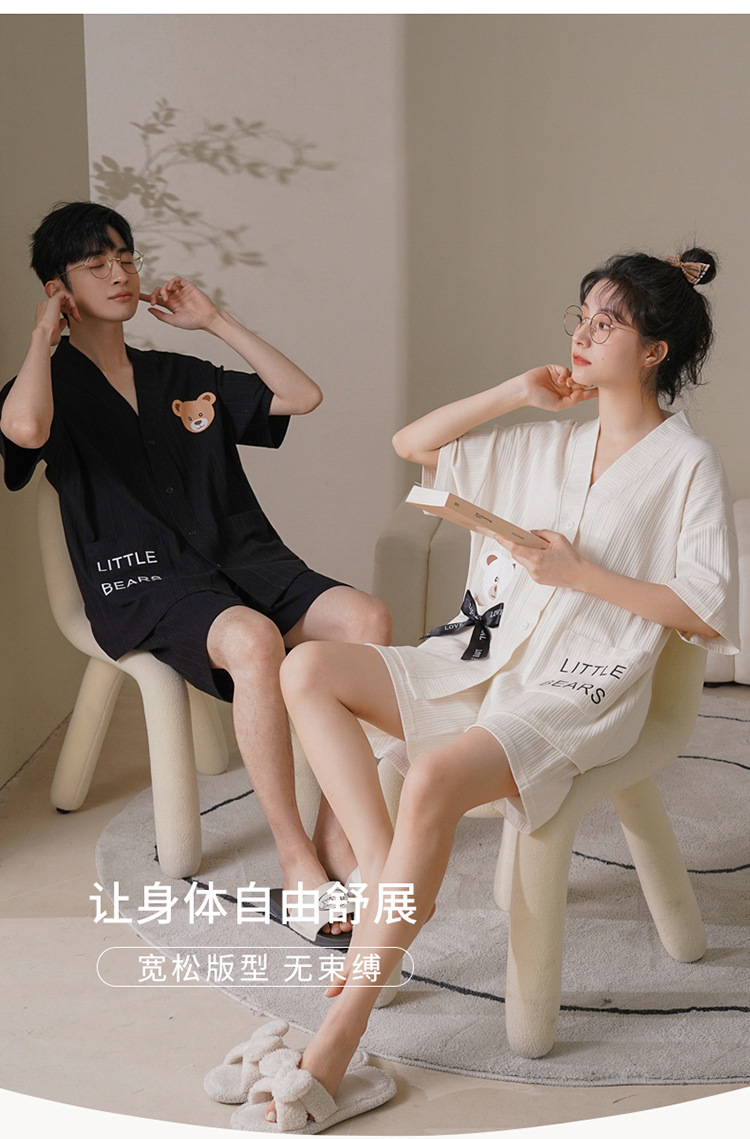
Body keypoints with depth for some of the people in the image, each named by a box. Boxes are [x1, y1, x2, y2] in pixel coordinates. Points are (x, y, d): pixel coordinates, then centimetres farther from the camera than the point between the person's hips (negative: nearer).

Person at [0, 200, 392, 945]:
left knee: (366, 619, -24)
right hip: (140, 579, -5)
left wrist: (214, 321, 20)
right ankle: (294, 859, -25)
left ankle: (337, 838, -20)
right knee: (254, 641, -38)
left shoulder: (181, 377, 22)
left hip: (242, 556, 5)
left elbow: (302, 396, 19)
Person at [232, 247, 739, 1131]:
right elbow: (412, 443, 17)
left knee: (433, 779, -36)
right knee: (308, 670, -12)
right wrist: (519, 392, 8)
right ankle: (384, 876, -22)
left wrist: (581, 573, -12)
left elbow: (707, 614, -6)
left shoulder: (687, 464, -2)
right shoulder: (548, 438, 16)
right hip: (484, 660, 7)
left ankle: (332, 1048, -32)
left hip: (577, 693, -7)